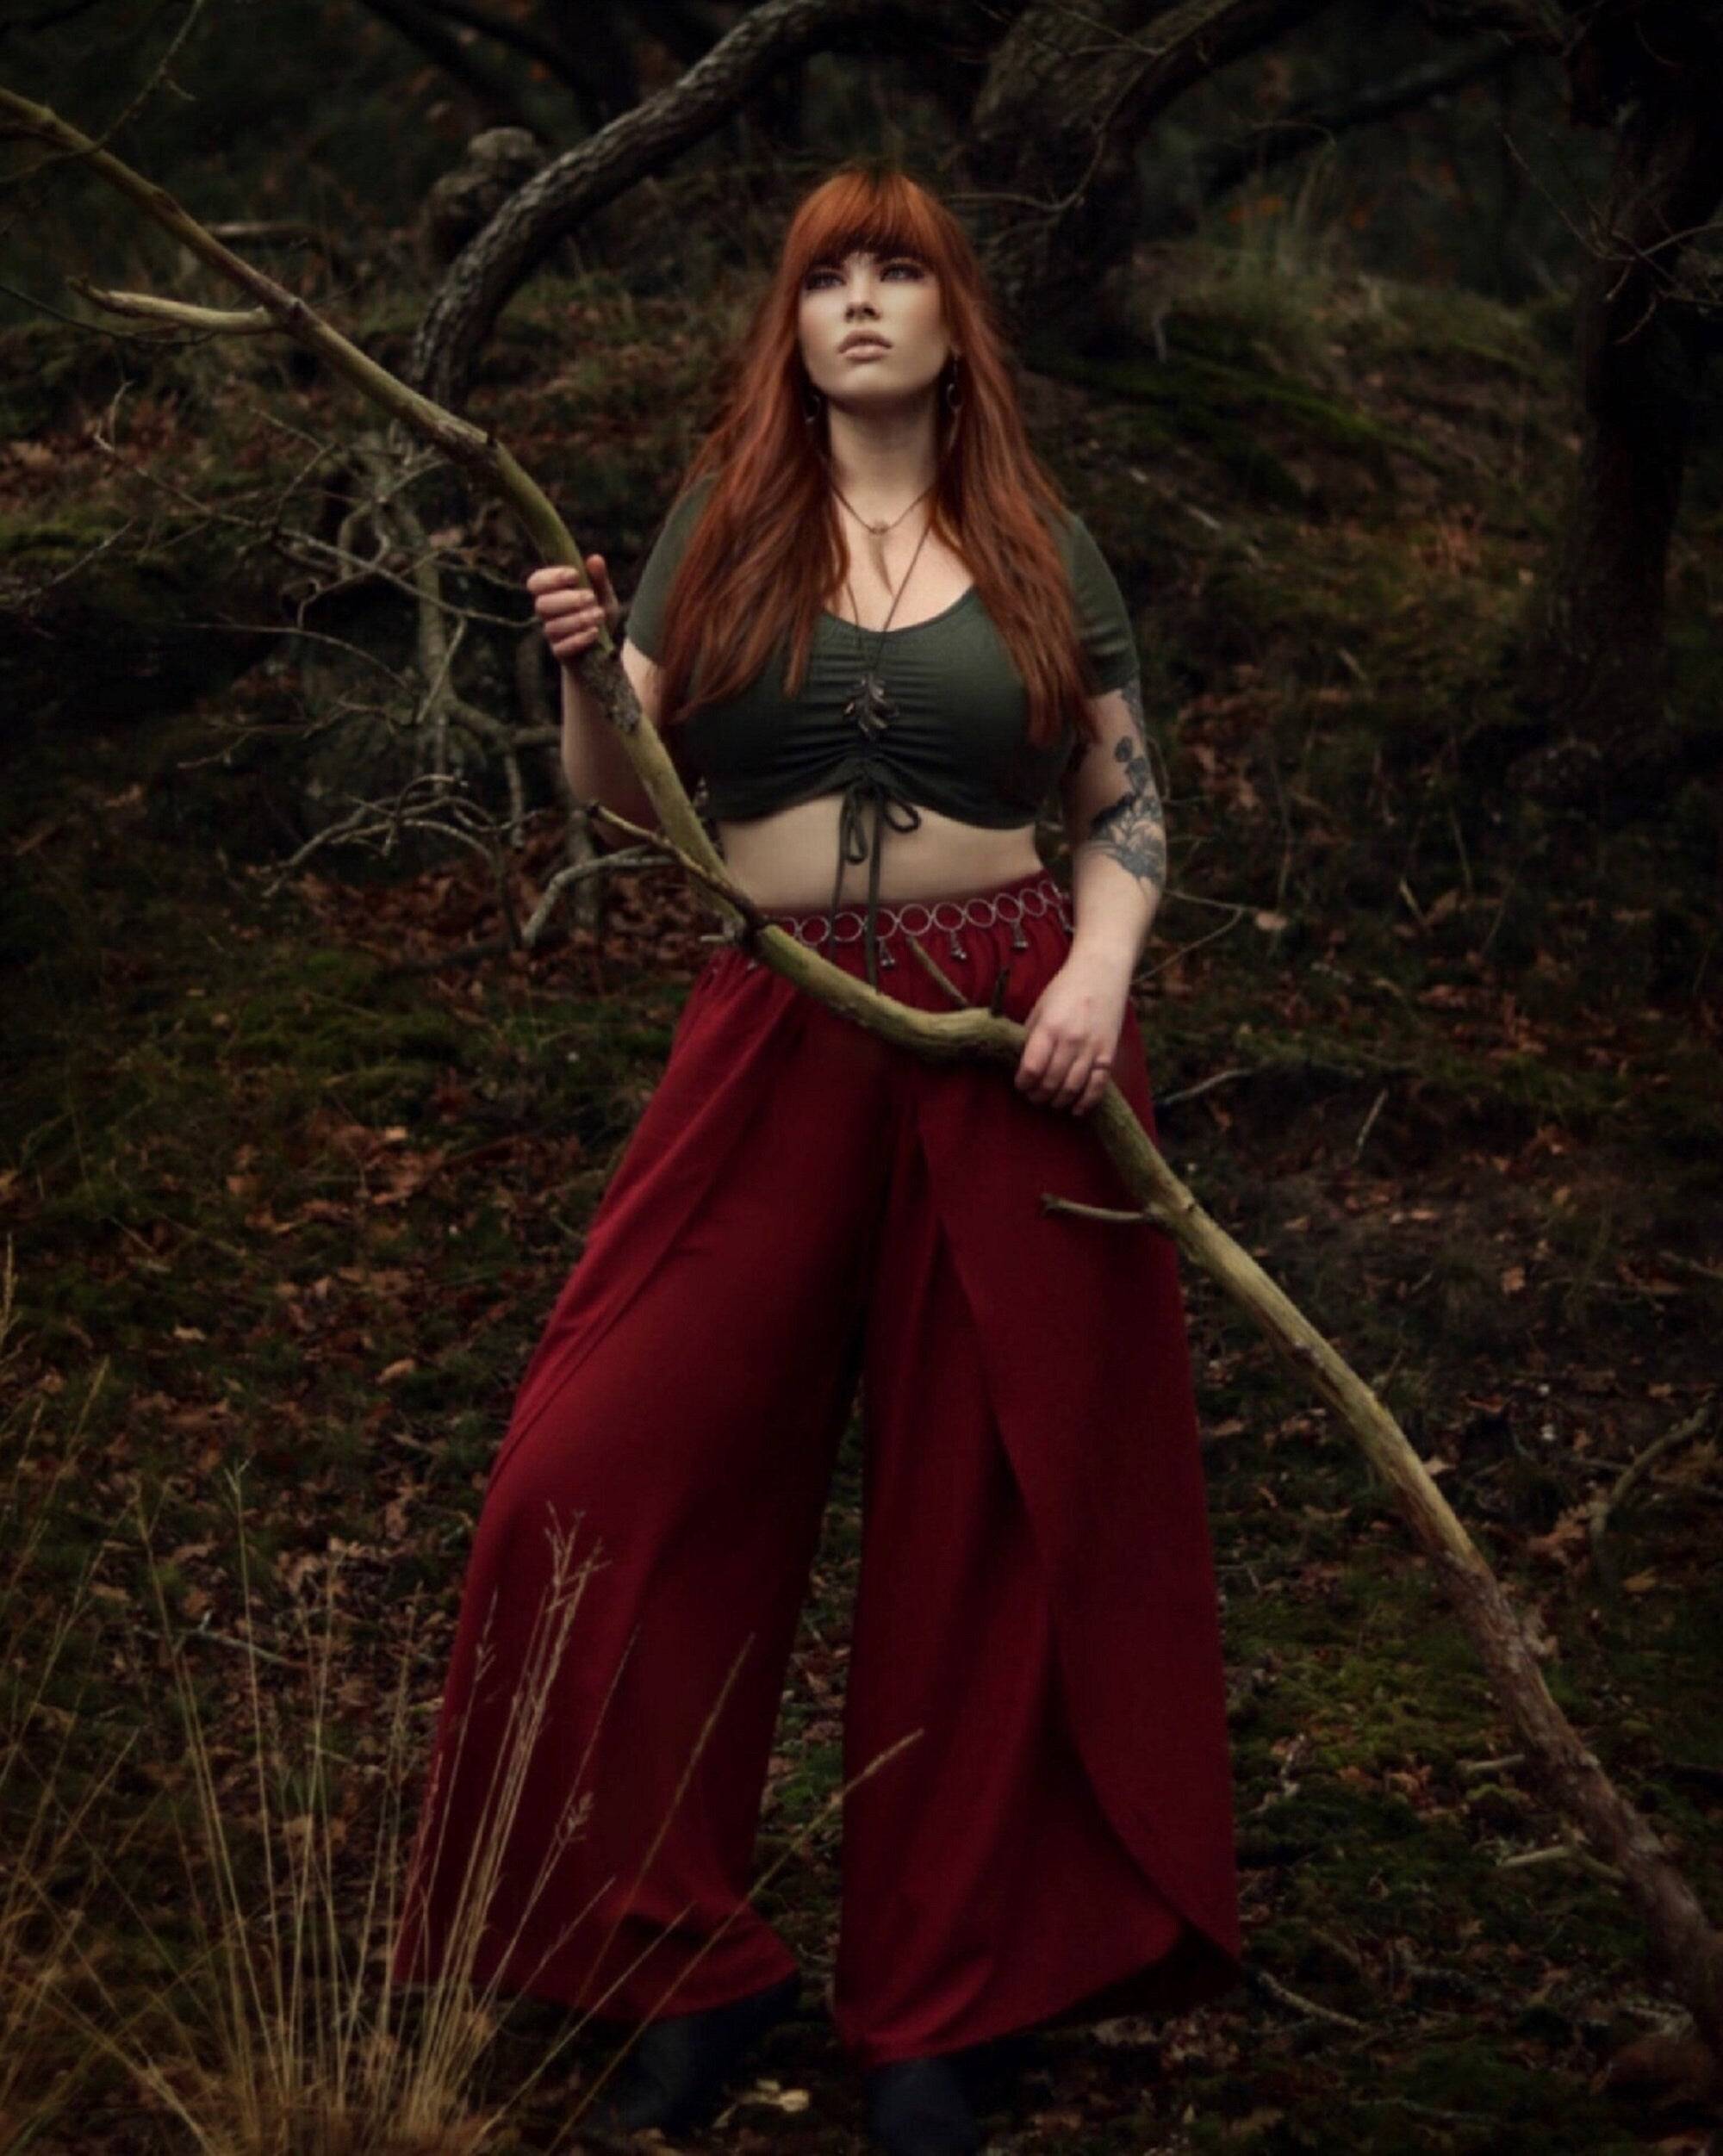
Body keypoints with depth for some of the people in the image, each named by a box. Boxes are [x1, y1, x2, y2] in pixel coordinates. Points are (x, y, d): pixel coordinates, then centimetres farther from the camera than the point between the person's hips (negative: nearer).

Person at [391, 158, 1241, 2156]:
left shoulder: (1042, 548, 7)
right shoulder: (722, 525, 8)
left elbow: (1127, 802, 9)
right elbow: (623, 796, 7)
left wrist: (1097, 972, -9)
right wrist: (583, 672, -13)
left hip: (1009, 1045, -1)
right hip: (772, 1044, 1)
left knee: (981, 1516, 4)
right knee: (605, 1476, -6)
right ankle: (686, 1965, 11)